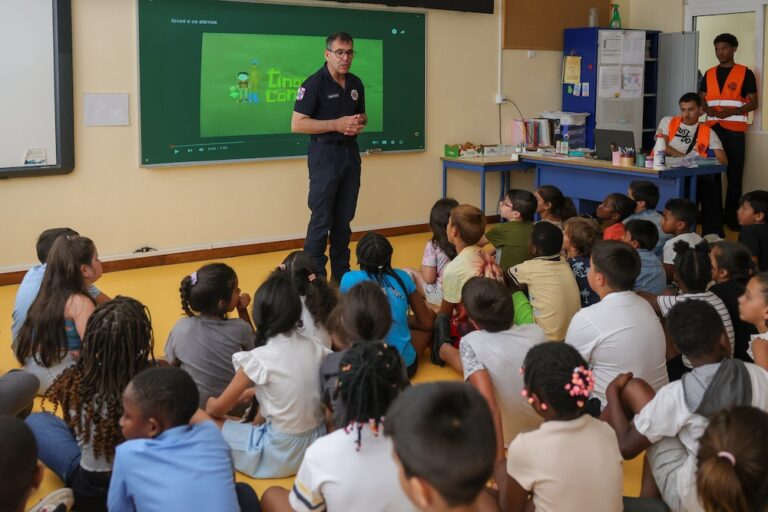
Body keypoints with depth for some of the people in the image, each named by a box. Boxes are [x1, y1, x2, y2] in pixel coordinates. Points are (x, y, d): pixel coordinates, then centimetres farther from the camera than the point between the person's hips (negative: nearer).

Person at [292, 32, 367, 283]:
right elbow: (297, 124, -16)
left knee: (344, 218, 12)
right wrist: (337, 124, -20)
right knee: (321, 219, -3)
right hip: (325, 153, -6)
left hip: (350, 152, 6)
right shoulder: (314, 84, -12)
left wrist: (360, 123, -3)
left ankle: (342, 274, 21)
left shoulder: (356, 84, 8)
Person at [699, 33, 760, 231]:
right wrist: (708, 110, -7)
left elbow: (753, 103, -2)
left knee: (734, 174, -2)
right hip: (712, 128, 4)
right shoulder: (709, 74, 13)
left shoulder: (745, 73, 0)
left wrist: (731, 111, -17)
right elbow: (700, 101, 16)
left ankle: (732, 216, 3)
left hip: (734, 130, -3)